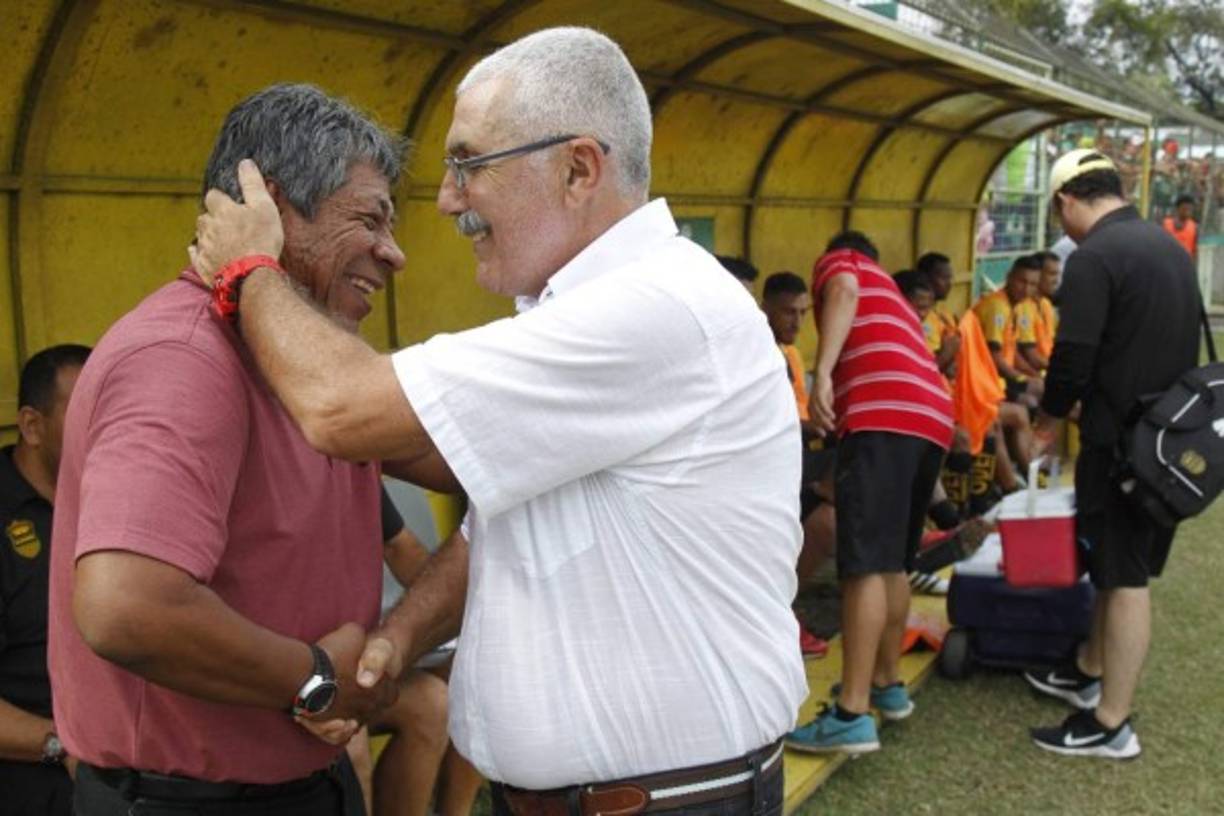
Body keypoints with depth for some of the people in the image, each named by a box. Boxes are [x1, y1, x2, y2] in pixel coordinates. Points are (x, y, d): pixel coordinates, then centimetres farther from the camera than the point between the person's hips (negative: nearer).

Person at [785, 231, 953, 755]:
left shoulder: (837, 263, 19)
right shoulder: (890, 295, 40)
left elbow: (845, 290, -7)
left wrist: (822, 372, -19)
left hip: (883, 415, -8)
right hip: (932, 418, 8)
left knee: (864, 565, -12)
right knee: (892, 563, 19)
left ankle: (852, 716, -15)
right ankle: (887, 683, 28)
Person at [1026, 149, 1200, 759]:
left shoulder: (1094, 258, -17)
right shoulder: (1170, 245, 11)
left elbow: (1074, 358, -19)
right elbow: (1184, 343, 17)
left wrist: (1047, 423, -3)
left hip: (1120, 442, -9)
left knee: (1123, 576, -2)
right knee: (1121, 564, 20)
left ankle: (1112, 726, 6)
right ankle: (1090, 674, 36)